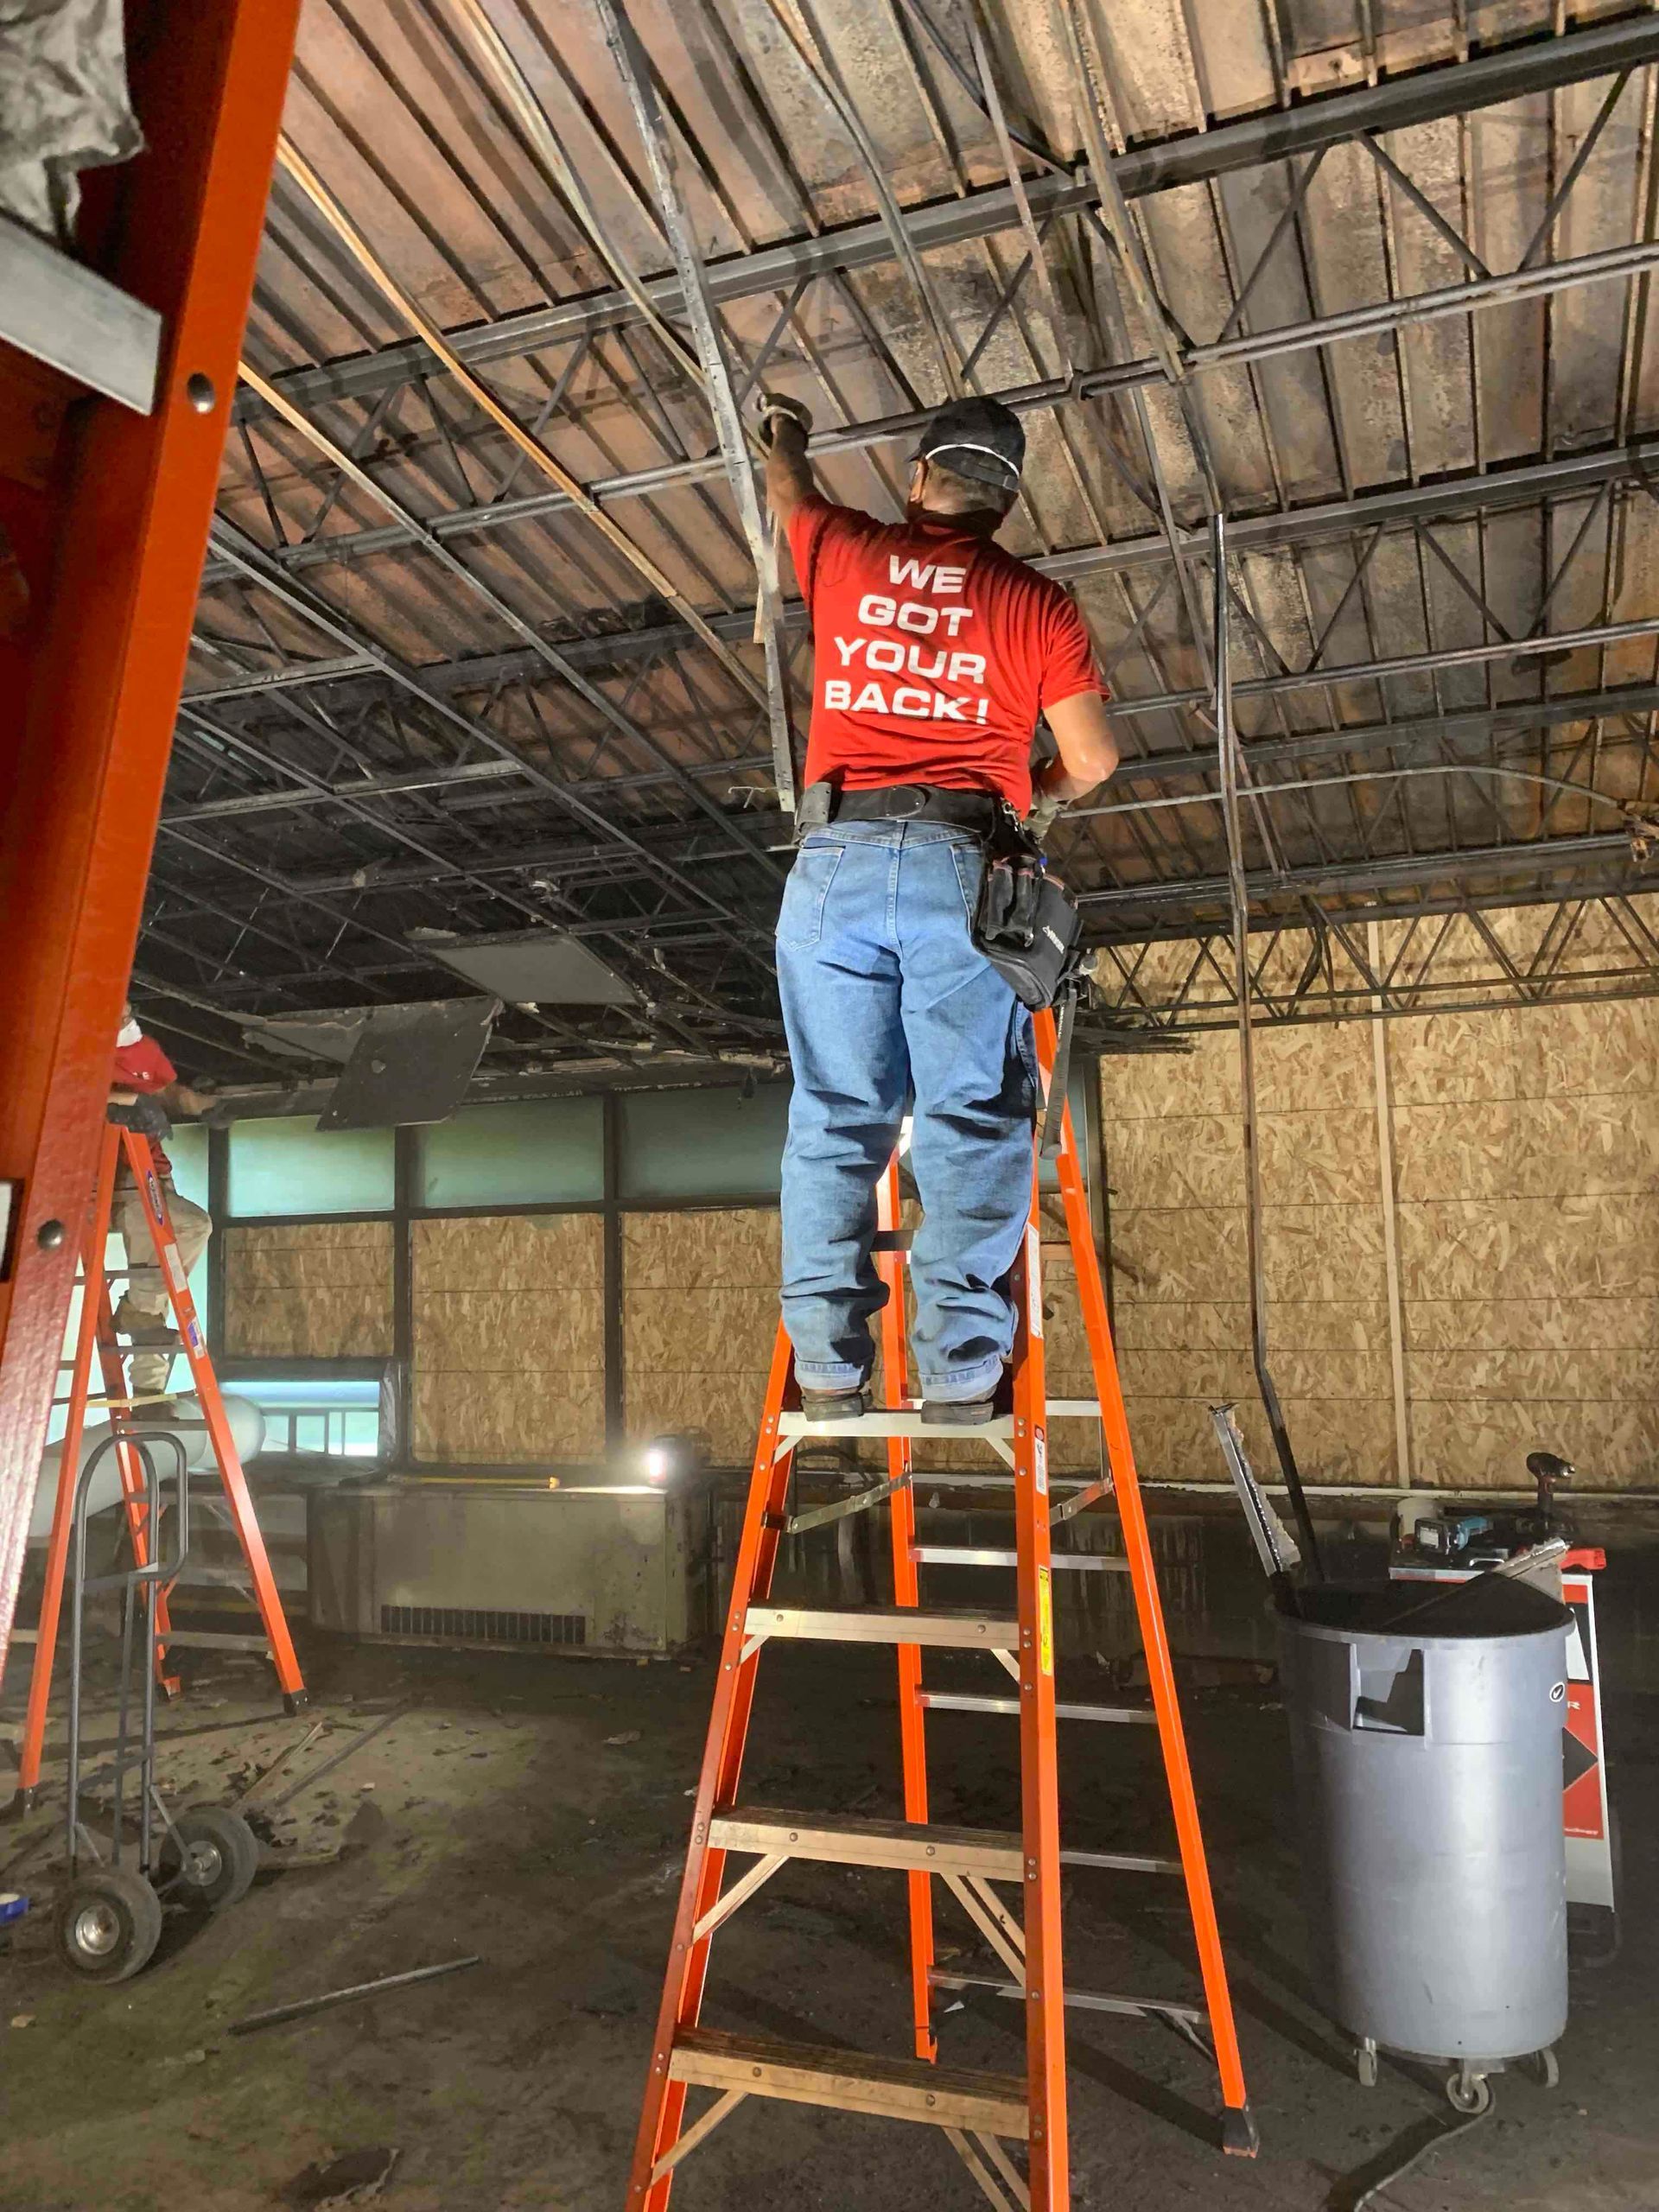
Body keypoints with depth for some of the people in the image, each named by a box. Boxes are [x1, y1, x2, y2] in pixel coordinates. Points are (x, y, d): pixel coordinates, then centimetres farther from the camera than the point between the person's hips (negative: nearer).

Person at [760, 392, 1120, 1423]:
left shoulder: (846, 552, 14)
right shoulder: (1036, 601, 9)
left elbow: (790, 492, 37)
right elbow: (1092, 758, 7)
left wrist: (783, 433, 59)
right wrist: (1041, 798, 29)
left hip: (836, 860, 2)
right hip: (962, 866, -2)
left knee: (834, 1115, 3)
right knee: (972, 1119, -3)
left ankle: (828, 1363, -1)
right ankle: (960, 1364, -10)